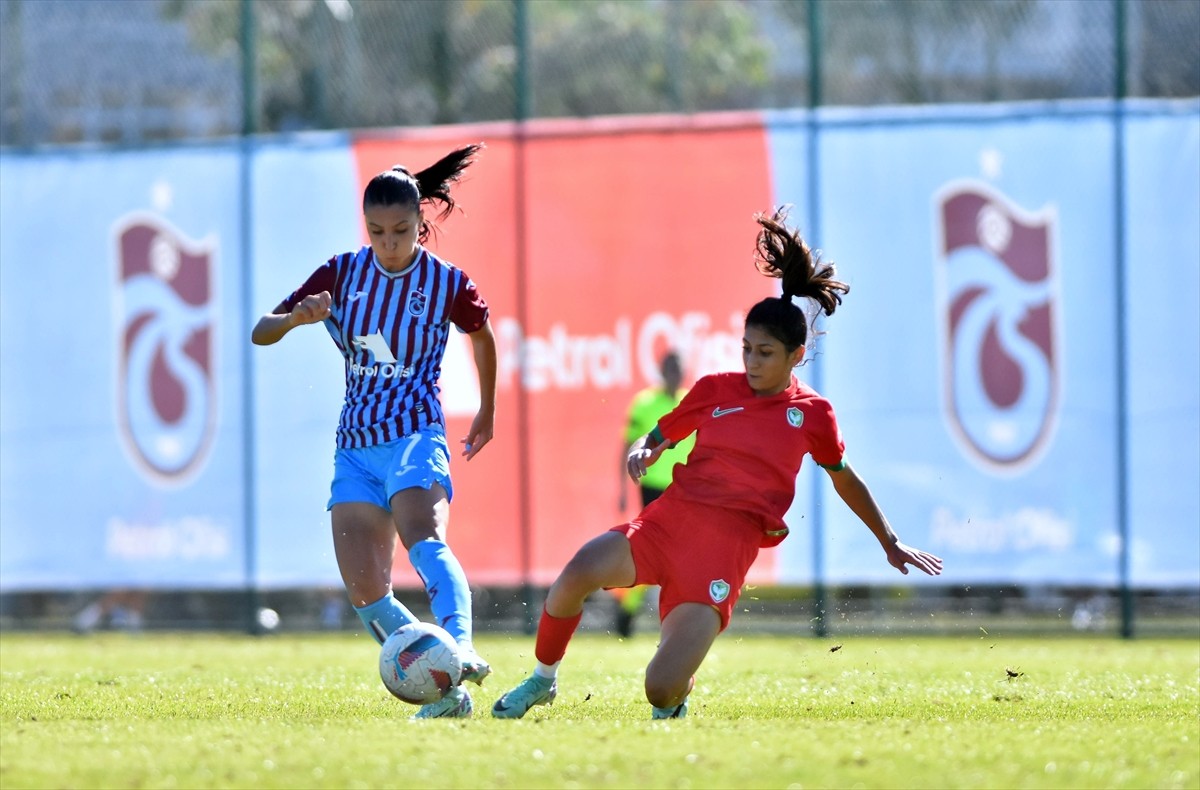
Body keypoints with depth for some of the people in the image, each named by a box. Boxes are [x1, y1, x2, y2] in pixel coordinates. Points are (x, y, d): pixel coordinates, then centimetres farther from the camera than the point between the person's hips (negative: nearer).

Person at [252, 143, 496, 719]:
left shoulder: (447, 283, -3)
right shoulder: (343, 274, 2)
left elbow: (482, 336, 19)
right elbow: (261, 333, 3)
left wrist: (486, 414, 26)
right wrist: (296, 317, -19)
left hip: (415, 438, -4)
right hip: (355, 446, 4)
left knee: (424, 540, -34)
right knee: (365, 593, -8)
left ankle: (460, 649, -55)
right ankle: (446, 695, 1)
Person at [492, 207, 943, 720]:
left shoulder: (812, 414, 9)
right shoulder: (715, 390, 11)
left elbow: (846, 480, 25)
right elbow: (657, 437, 20)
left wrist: (890, 543, 34)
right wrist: (642, 453, -6)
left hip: (730, 545, -2)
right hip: (670, 518, 2)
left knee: (662, 691, -18)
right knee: (580, 572, -32)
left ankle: (676, 696, 24)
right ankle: (542, 680, -6)